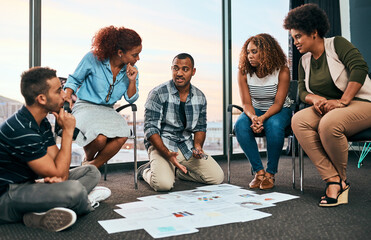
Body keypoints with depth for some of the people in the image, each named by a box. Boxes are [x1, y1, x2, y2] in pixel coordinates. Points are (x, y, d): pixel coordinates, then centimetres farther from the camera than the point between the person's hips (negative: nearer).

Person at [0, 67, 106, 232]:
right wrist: (67, 131, -15)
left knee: (91, 171, 5)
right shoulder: (21, 130, -25)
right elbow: (58, 172, -21)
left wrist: (60, 175, -18)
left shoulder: (42, 123, 6)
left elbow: (57, 162, 6)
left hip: (29, 184, 10)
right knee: (74, 190, -36)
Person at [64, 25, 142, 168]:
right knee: (100, 138, -33)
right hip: (85, 107, -4)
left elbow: (131, 99, 6)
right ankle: (87, 159, 6)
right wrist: (67, 97, -12)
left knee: (122, 136, -29)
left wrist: (132, 81, -10)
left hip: (108, 110, 4)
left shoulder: (131, 69, 1)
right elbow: (74, 80, 6)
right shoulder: (93, 59, -10)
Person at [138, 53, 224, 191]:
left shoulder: (200, 97, 4)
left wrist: (197, 146, -7)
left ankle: (176, 170, 11)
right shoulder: (158, 94, -12)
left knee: (217, 177, -8)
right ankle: (146, 171, 7)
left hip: (187, 146, 5)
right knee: (164, 184, -30)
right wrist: (167, 154, -26)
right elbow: (150, 129, -14)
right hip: (161, 145, -5)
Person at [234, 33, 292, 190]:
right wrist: (253, 117, -33)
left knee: (274, 125, -37)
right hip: (255, 110, 3)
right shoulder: (243, 72, -8)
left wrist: (262, 118, -35)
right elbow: (246, 103, -11)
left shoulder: (282, 71, -15)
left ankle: (270, 173, -18)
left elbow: (278, 103, -17)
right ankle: (259, 171, -20)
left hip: (279, 111, -2)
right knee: (240, 125, -30)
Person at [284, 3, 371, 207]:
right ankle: (333, 180, -26)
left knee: (329, 123, -38)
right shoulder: (304, 61, 14)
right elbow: (302, 91, 9)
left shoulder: (337, 44, -4)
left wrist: (342, 101, -25)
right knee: (298, 120, -25)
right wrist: (315, 99, -15)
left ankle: (342, 178, -10)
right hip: (326, 108, 6)